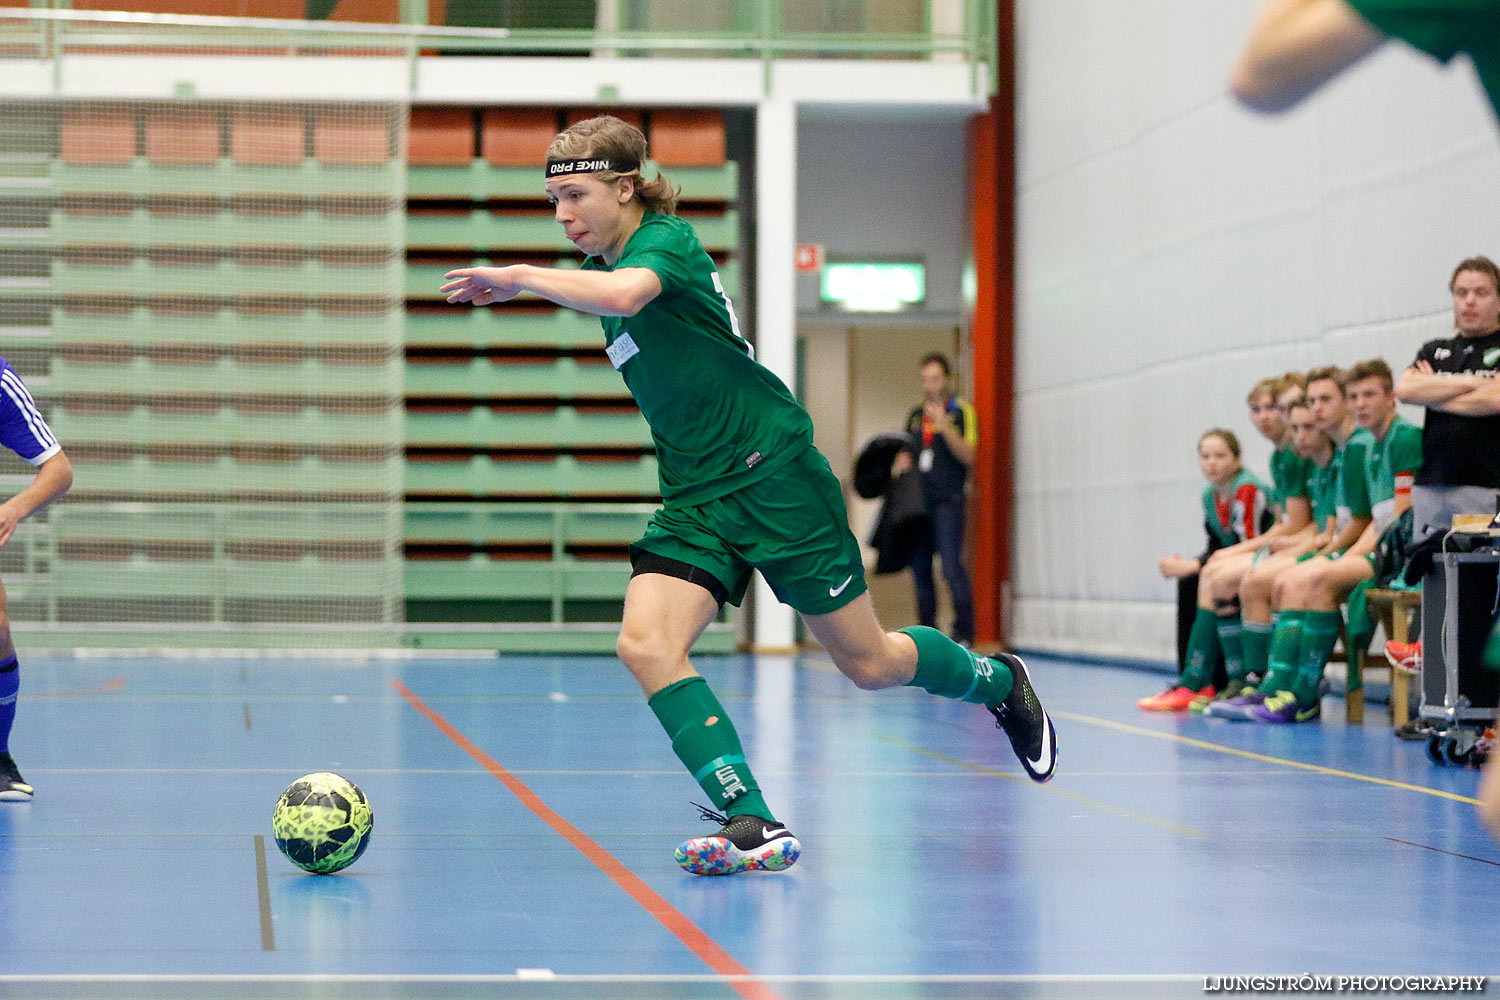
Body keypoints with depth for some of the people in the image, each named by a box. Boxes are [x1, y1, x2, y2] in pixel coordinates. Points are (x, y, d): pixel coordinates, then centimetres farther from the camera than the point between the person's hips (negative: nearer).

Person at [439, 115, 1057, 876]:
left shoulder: (666, 242, -15)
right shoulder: (607, 265, 11)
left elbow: (623, 293, -39)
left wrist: (519, 278, -30)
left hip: (775, 477, -7)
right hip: (696, 501, 7)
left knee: (868, 664, 3)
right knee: (645, 644, -18)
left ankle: (1000, 683, 33)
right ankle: (754, 824, -17)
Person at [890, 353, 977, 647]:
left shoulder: (961, 412, 0)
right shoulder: (915, 416, 18)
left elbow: (968, 455, -11)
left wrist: (945, 426, -22)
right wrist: (900, 462, 5)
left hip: (947, 501, -6)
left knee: (952, 567, -13)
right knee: (920, 569, 6)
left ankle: (964, 631, -10)